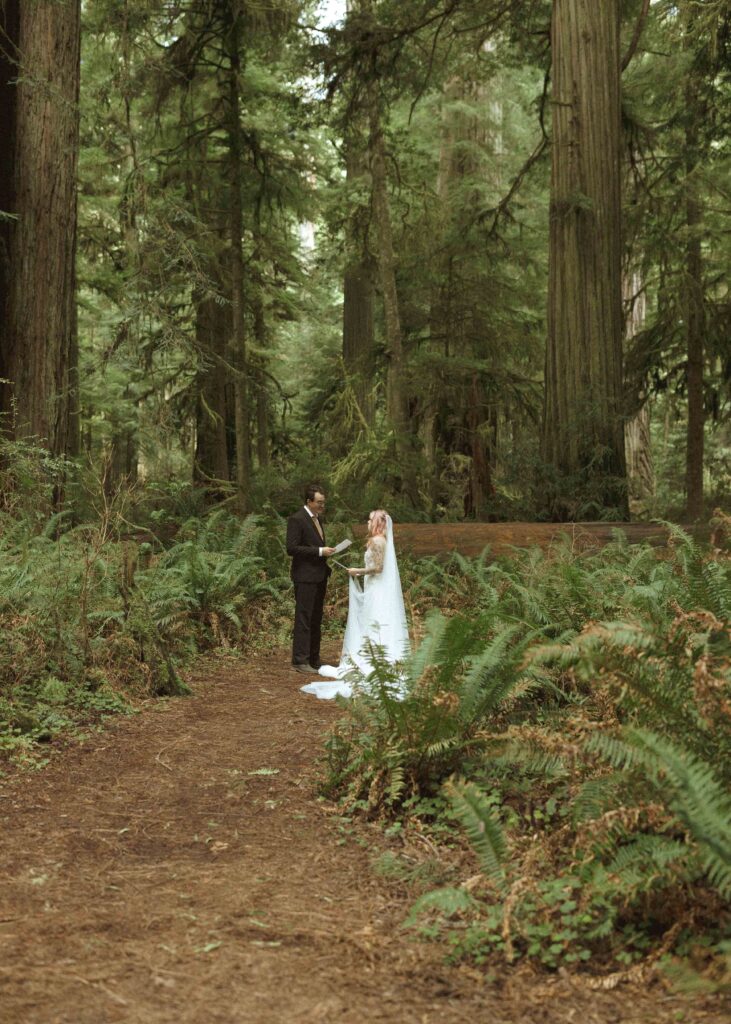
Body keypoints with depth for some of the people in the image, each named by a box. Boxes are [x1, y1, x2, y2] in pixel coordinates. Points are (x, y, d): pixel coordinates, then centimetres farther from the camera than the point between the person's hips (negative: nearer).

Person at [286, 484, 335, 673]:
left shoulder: (316, 518, 16)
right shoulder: (296, 519, -12)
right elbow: (292, 548, -19)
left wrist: (326, 552, 10)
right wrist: (319, 551, -19)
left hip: (319, 576, 9)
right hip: (305, 576, -9)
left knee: (316, 620, 13)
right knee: (303, 619, -7)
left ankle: (313, 659, 19)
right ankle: (300, 660, -4)